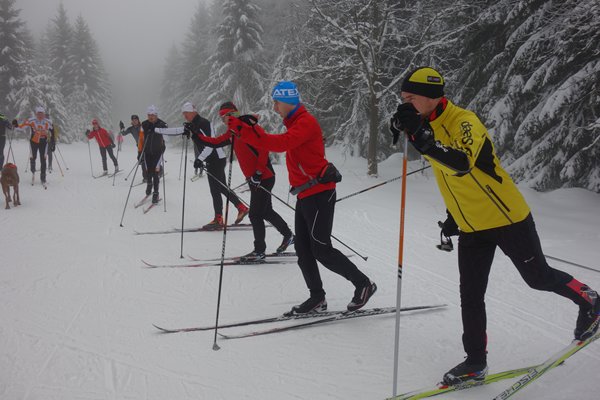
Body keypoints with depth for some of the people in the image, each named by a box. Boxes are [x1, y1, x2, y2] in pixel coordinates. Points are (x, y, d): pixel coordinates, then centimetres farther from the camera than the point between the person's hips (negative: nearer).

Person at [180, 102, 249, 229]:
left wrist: (200, 158, -29)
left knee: (215, 190, -7)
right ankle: (242, 208, 23)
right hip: (211, 161, 10)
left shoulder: (203, 123, -16)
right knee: (222, 188, 15)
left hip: (217, 159, -10)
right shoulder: (193, 126, 13)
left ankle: (218, 220, -3)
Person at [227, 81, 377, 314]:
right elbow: (277, 144, 17)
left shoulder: (306, 122, -15)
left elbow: (280, 144, -30)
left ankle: (363, 284, 6)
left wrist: (244, 131, -32)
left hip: (319, 193, -10)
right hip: (305, 195, 10)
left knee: (321, 249, -7)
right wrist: (250, 128, 6)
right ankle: (317, 297, 16)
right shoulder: (294, 123, 17)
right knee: (302, 248, 9)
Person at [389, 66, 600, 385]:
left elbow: (463, 164, -43)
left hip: (507, 219, -7)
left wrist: (421, 138, -52)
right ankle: (476, 361, 16)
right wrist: (452, 217, 19)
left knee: (538, 277, 9)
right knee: (470, 294, 6)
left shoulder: (464, 121, -22)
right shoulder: (428, 127, 3)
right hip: (472, 228, 7)